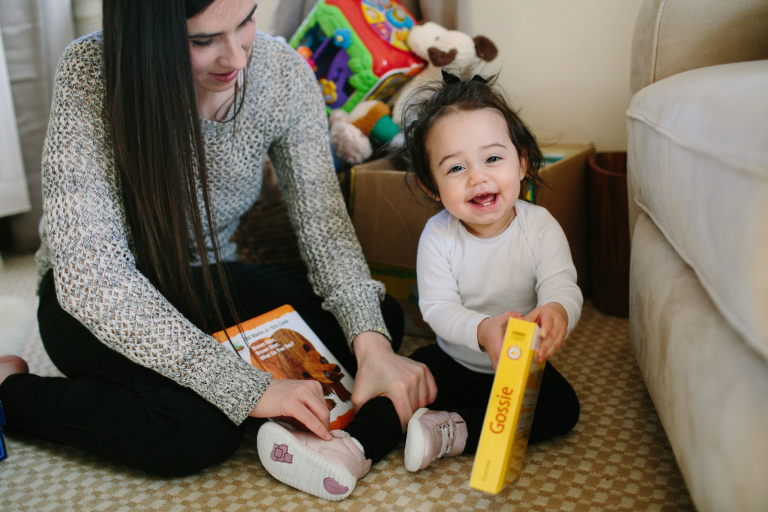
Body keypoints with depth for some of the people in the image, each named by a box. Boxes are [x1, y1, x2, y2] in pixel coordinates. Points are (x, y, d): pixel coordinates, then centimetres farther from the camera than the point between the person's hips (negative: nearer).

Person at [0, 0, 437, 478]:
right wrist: (247, 388, -39)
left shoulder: (284, 72, -15)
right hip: (91, 302, -4)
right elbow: (89, 275, -32)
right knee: (203, 429, -31)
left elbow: (323, 221, -13)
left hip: (210, 283, 5)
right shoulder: (90, 73, -26)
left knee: (383, 320, -15)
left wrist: (371, 343, -32)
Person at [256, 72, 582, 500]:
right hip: (454, 360, 1)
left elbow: (563, 286, -22)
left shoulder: (540, 227, -15)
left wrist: (557, 311, -49)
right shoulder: (438, 235, -15)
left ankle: (452, 432, -25)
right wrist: (482, 330, -41)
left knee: (564, 407, -22)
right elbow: (438, 307, -20)